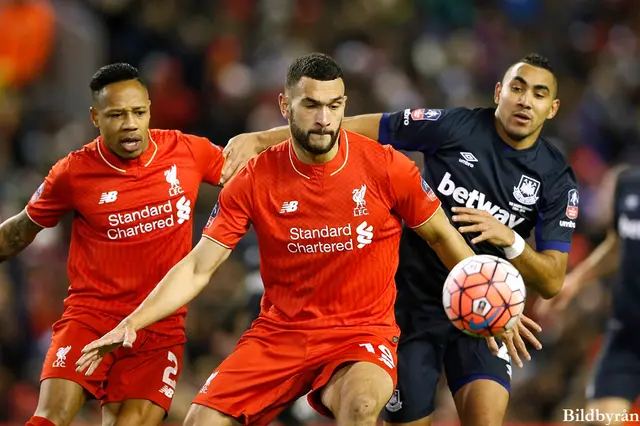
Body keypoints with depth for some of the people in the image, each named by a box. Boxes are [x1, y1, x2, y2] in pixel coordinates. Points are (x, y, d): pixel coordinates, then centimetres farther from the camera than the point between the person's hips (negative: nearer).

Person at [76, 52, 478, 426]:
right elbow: (197, 269, -2)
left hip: (363, 331, -3)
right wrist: (132, 323, -12)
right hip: (279, 332, 3)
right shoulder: (256, 180, -4)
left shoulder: (386, 167, -9)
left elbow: (442, 236, 7)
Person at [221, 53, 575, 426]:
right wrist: (260, 139, -14)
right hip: (415, 300, -1)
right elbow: (354, 129, -8)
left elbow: (552, 282, -6)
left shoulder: (557, 178, -5)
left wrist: (509, 239, -26)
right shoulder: (454, 127, -10)